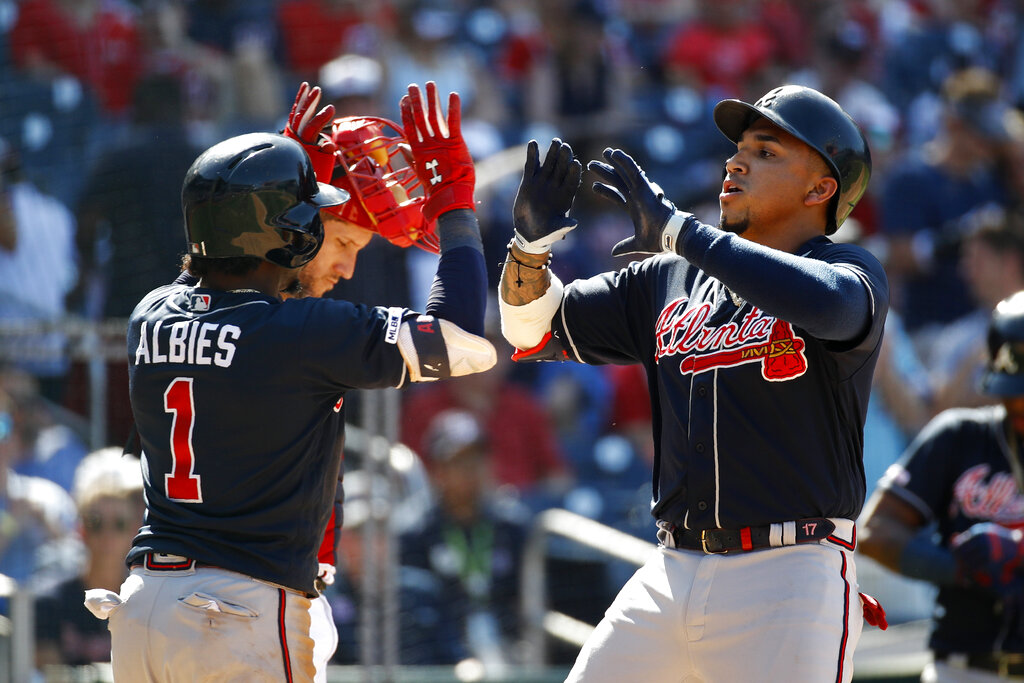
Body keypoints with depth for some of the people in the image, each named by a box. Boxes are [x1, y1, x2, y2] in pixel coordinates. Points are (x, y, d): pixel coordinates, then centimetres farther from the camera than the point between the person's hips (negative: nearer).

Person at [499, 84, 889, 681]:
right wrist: (533, 242, -3)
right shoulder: (669, 280, 17)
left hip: (789, 584, -6)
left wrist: (678, 231, -21)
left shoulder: (853, 271, -1)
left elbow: (828, 306, -26)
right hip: (670, 575, 6)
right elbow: (535, 330, 19)